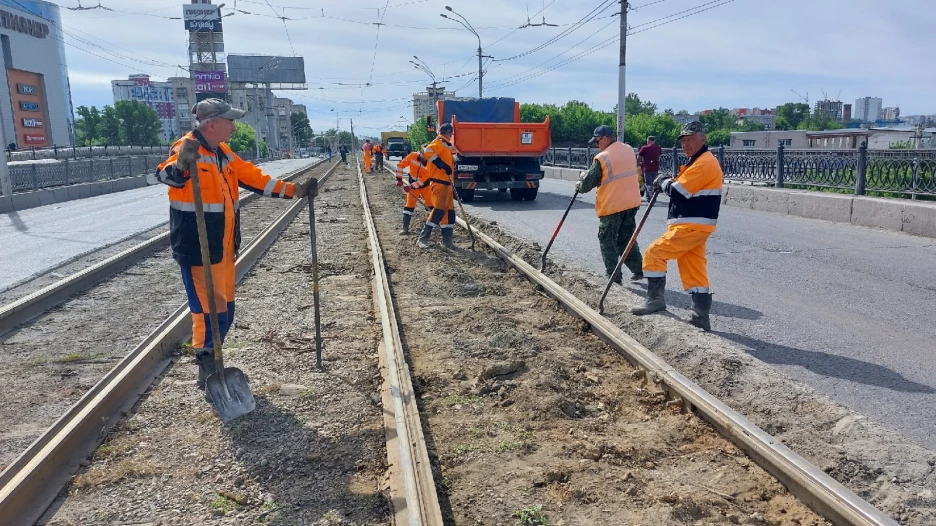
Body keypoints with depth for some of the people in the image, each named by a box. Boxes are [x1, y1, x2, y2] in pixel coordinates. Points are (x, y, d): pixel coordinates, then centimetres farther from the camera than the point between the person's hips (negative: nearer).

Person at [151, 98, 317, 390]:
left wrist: (294, 190, 14)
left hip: (223, 249, 9)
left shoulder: (224, 154, 12)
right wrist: (181, 164, -54)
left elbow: (255, 178, 18)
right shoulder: (187, 149, -14)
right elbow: (161, 177, -32)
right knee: (209, 311, -3)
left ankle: (212, 366, 33)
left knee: (225, 310, 17)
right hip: (197, 250, -9)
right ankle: (208, 374, 12)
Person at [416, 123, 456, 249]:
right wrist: (442, 164, -27)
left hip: (446, 183, 10)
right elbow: (428, 152, -26)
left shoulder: (446, 145, 23)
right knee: (439, 210, -14)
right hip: (439, 183, -10)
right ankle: (423, 238, -9)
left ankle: (447, 240, 12)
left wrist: (452, 186, 25)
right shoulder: (439, 142, -7)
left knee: (449, 211, 8)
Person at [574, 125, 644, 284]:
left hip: (611, 205, -6)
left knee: (607, 241, 6)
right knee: (627, 237, 20)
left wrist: (578, 186, 13)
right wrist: (589, 174, 15)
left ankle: (614, 277, 7)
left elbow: (587, 184, -11)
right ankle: (638, 269, 20)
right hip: (631, 203, 7)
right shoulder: (629, 150, 6)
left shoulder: (602, 158, -15)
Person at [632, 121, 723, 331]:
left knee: (654, 254, -7)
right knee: (694, 272, 9)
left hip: (691, 226, -10)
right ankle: (701, 316, 12)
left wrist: (663, 181, -1)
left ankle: (655, 299, 1)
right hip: (692, 225, 10)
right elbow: (686, 190, 22)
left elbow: (678, 192, -20)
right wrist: (667, 183, 4)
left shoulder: (704, 163, -15)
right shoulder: (698, 162, 20)